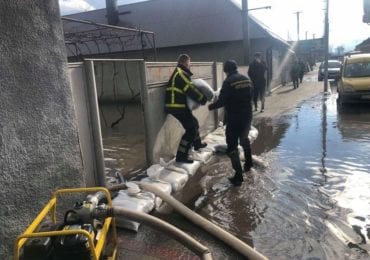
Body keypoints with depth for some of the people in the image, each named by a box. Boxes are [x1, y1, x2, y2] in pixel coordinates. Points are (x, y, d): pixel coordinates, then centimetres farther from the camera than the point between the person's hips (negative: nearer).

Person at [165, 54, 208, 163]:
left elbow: (187, 88, 19)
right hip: (178, 107, -11)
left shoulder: (179, 73, 19)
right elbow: (190, 90, -20)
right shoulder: (181, 74, -14)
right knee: (191, 129, -7)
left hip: (178, 105, 11)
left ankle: (197, 144, 46)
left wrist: (200, 97, 8)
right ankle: (181, 155, -5)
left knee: (194, 123, 26)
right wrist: (203, 99, -10)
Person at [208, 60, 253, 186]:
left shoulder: (228, 81, -16)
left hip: (234, 117, -7)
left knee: (232, 145, -1)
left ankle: (238, 176, -1)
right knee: (244, 138, 29)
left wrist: (211, 106, 0)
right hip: (247, 115, 8)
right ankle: (248, 163, 46)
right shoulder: (246, 79, 6)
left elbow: (222, 101, -17)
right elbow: (250, 96, 15)